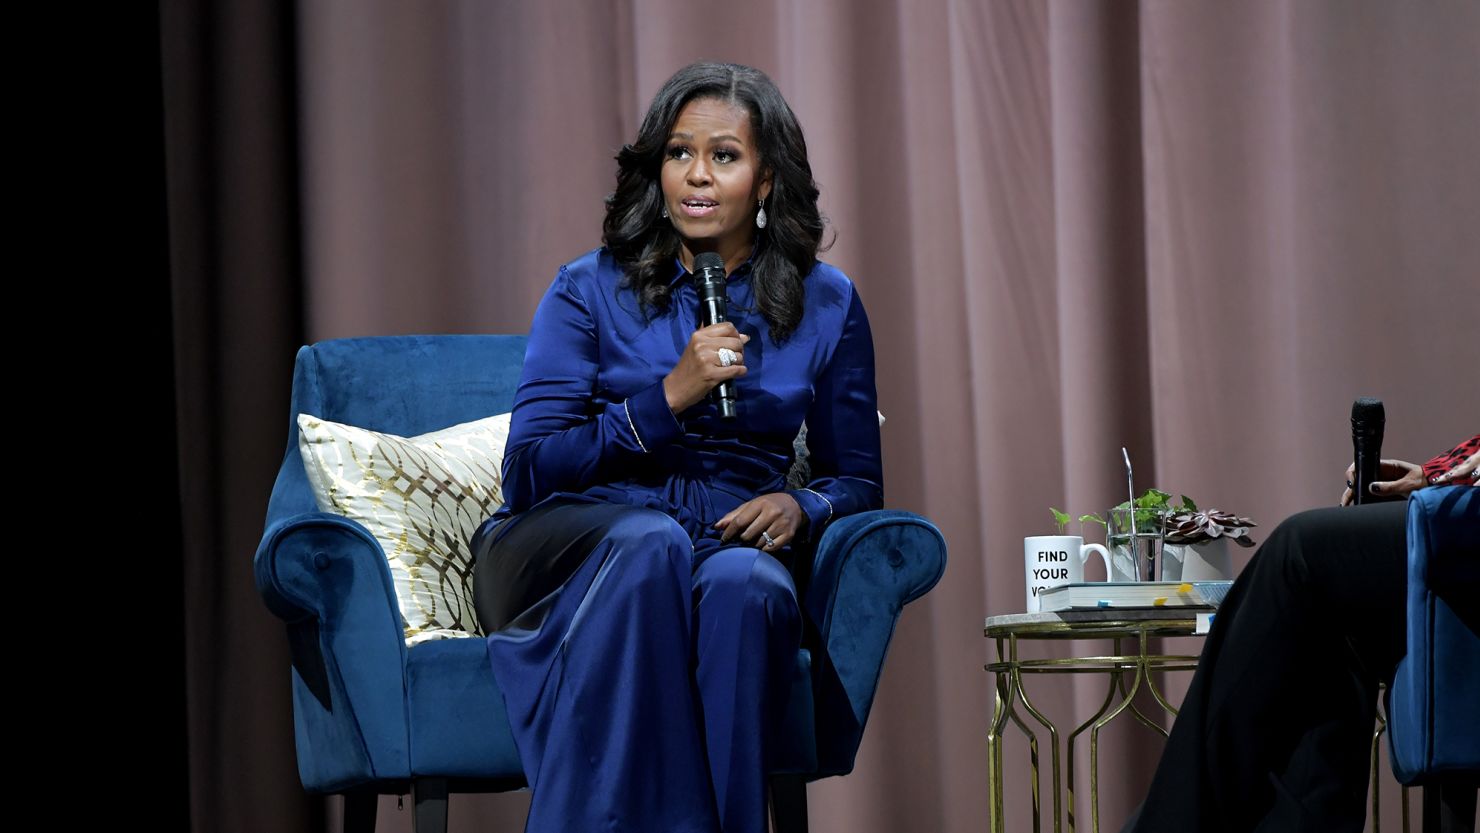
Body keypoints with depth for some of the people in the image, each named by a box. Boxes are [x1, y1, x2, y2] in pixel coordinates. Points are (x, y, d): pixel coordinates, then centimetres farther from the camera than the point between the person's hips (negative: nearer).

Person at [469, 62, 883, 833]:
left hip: (732, 545, 1)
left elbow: (858, 480, 17)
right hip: (576, 549, -1)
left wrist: (799, 507, -8)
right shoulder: (590, 291, 5)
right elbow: (527, 472, -3)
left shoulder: (825, 305, 11)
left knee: (746, 585, -37)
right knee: (650, 540, -38)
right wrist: (669, 398, -13)